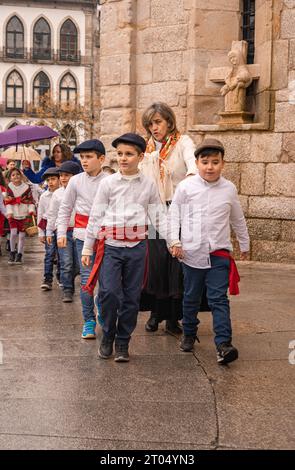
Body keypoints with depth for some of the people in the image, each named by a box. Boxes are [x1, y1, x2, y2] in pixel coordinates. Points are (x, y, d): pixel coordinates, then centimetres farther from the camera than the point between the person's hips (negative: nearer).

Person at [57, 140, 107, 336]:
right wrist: (61, 233, 4)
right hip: (83, 234, 0)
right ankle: (89, 321, 5)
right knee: (87, 278, -3)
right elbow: (65, 208, 10)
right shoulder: (76, 181, 3)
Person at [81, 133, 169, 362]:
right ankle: (107, 336, 9)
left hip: (137, 246, 1)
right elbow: (96, 216, 5)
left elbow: (159, 215, 6)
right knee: (109, 291, -14)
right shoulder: (108, 183, 2)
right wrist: (87, 247, 6)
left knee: (131, 296, 5)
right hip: (111, 245, -1)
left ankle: (123, 343, 19)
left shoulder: (149, 185, 5)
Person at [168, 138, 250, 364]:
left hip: (219, 253, 0)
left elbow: (238, 219, 15)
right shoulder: (186, 187, -4)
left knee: (219, 299, -7)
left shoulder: (229, 189, 2)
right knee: (191, 297, 14)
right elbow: (174, 213, 5)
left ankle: (223, 345, -11)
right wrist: (175, 241, -4)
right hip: (192, 252, 0)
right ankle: (189, 335, 33)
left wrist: (245, 245, 24)